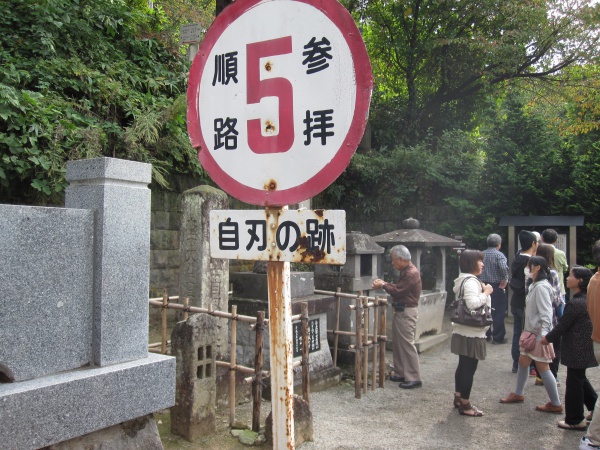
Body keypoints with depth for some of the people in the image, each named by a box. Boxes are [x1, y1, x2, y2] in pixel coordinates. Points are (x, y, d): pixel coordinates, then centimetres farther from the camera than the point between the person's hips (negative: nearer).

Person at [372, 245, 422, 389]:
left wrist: (383, 285, -8)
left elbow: (398, 291, -21)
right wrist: (384, 283, 3)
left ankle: (414, 378, -1)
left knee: (407, 344, -7)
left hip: (407, 313, -10)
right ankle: (401, 373, 22)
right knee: (397, 343, 14)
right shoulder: (405, 272, 15)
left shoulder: (412, 273, -18)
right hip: (400, 311, 10)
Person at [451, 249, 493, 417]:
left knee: (463, 366, 18)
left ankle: (458, 398, 30)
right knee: (469, 368, -2)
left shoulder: (463, 280, 14)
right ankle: (465, 405, 6)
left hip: (463, 331, 10)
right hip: (472, 333, -10)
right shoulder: (471, 281, -18)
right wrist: (486, 292, -20)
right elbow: (472, 303, -33)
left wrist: (484, 292, 9)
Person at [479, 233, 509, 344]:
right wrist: (505, 279, -15)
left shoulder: (482, 254, 5)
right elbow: (503, 268, -29)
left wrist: (481, 281, 12)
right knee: (499, 312, 2)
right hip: (497, 286, -6)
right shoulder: (499, 255, -12)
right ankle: (498, 337, 5)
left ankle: (486, 335, 25)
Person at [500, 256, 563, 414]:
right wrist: (529, 333, 17)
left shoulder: (541, 287, -19)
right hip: (532, 332, 10)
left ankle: (556, 404, 9)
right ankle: (518, 394, 31)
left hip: (539, 334, -10)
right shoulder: (535, 285, 12)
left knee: (542, 368, -2)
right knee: (523, 361, 17)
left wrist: (543, 335, -27)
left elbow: (546, 313, -23)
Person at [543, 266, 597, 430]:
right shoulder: (587, 300, 6)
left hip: (577, 350, -9)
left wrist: (548, 338, -2)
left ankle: (575, 420, 14)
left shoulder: (575, 303, -23)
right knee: (580, 379, 23)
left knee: (574, 383, 3)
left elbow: (563, 325, -16)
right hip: (586, 347, 9)